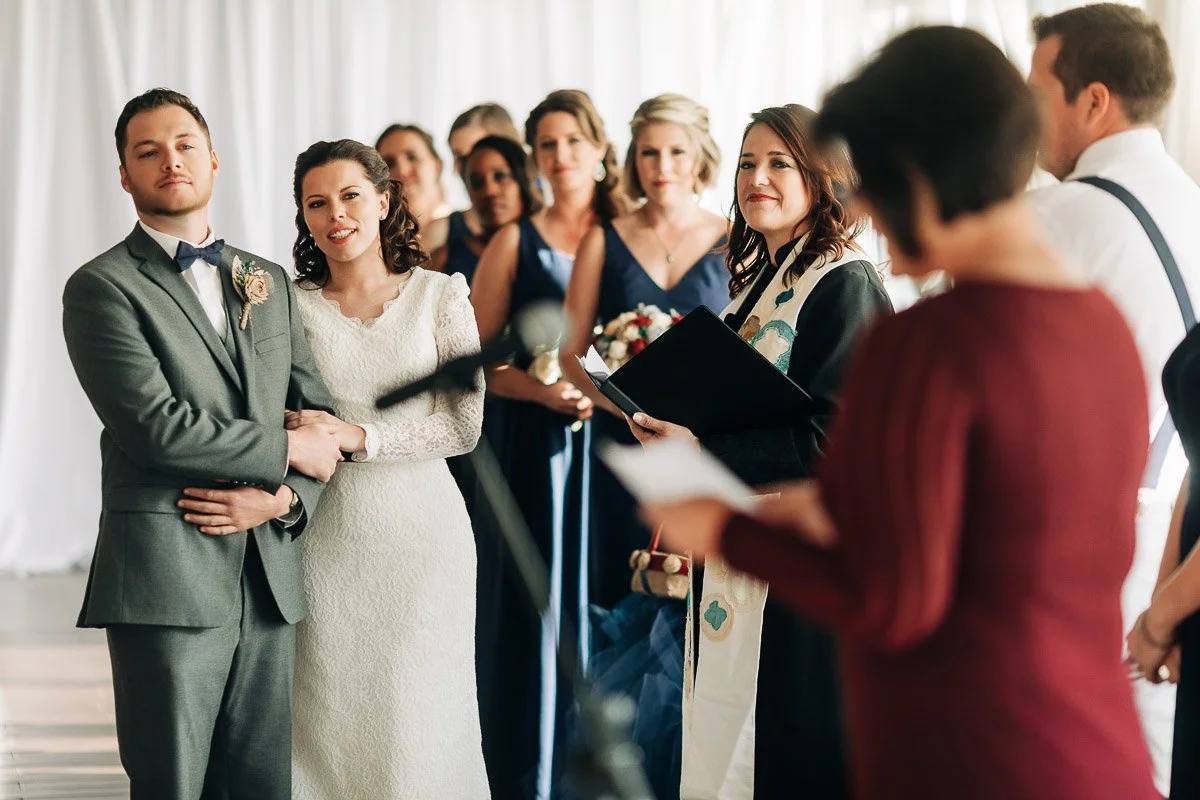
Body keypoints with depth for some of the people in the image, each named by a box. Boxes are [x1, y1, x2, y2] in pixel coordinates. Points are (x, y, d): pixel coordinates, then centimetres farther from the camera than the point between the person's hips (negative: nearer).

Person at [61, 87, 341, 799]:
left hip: (270, 579, 5)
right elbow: (155, 426, -14)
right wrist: (285, 450, -6)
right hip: (167, 580, -5)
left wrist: (281, 499, -4)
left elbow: (320, 415, 16)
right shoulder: (102, 287, -2)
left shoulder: (270, 283, 18)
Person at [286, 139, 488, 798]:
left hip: (421, 534, 0)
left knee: (416, 719, 3)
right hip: (326, 540, 0)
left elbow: (465, 424, -4)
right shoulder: (291, 305, 2)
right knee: (328, 716, 3)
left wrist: (358, 436, -14)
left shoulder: (440, 296, 1)